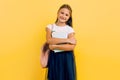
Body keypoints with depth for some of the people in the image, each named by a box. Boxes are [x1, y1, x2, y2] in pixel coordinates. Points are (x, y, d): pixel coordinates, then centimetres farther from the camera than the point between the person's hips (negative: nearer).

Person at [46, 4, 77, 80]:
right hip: (54, 57, 1)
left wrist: (55, 46, -17)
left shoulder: (70, 29, -2)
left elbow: (71, 46, -15)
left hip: (66, 58, -1)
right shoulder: (50, 27, 3)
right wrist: (67, 40, -17)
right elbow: (49, 40, -16)